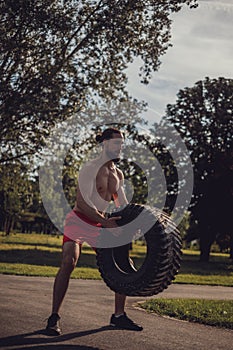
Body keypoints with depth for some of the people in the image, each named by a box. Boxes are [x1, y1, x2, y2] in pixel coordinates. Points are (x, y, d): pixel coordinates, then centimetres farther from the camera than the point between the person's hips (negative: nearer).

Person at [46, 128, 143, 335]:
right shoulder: (90, 169, -15)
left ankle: (119, 316, 16)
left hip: (100, 225, 7)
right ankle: (54, 317, -20)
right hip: (79, 221, -7)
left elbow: (123, 203, 17)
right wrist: (105, 221, -31)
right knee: (68, 262, -26)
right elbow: (82, 202, -24)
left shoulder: (118, 174, 9)